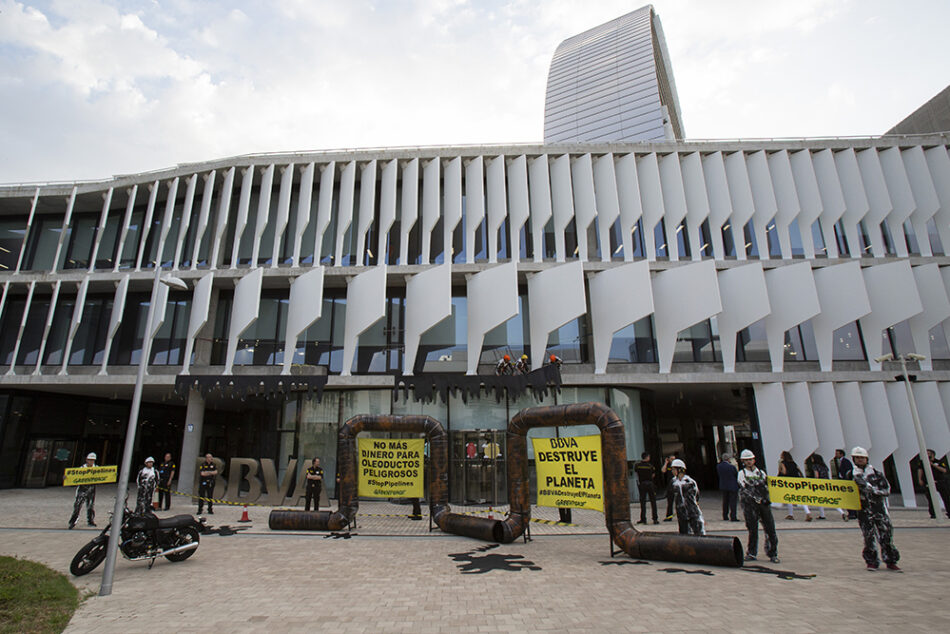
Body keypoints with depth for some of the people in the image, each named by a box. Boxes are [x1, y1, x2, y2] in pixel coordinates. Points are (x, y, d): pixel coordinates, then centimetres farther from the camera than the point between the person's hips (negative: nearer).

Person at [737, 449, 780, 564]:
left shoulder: (761, 472, 16)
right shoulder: (742, 474, 4)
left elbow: (766, 486, 17)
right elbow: (745, 489, -7)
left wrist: (766, 499, 2)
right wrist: (757, 499, -16)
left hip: (764, 503, 3)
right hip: (750, 504, -3)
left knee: (770, 528, -2)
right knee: (752, 529, -1)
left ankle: (772, 554, 9)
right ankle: (751, 553, 11)